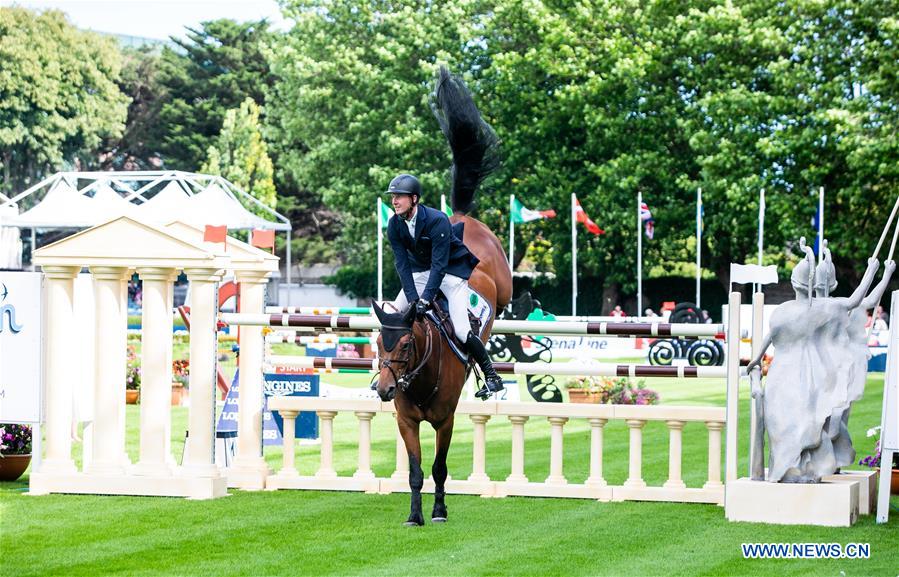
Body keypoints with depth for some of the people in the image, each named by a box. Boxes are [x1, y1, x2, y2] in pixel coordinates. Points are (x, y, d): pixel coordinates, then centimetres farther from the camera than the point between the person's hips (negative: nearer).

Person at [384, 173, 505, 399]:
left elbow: (439, 264, -31)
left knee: (461, 331, -16)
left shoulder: (437, 220, -29)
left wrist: (426, 298, -37)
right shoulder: (394, 225, -12)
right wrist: (412, 298, -23)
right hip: (421, 270, 6)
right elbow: (402, 264, -13)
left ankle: (491, 375, -1)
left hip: (452, 269, -6)